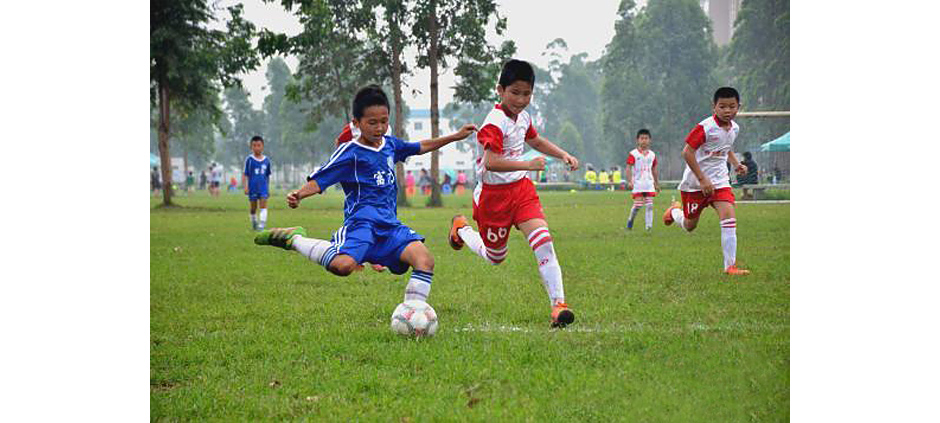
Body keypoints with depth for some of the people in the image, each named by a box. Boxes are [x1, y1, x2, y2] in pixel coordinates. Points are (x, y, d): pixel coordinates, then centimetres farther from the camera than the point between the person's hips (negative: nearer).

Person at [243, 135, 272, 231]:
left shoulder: (266, 160, 4)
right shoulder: (249, 159, -3)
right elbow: (245, 174, -2)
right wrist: (245, 186, -10)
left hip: (263, 187, 1)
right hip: (252, 187, -1)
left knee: (263, 205, -13)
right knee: (253, 208, 8)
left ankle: (262, 224, -18)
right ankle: (254, 223, 27)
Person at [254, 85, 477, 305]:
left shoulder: (390, 144, 18)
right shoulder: (350, 152, -2)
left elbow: (421, 147, 36)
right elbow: (319, 181, -8)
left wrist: (455, 137, 37)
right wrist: (298, 195, -27)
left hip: (390, 224, 6)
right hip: (362, 221, -6)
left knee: (425, 260, -18)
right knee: (342, 265, -34)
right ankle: (294, 239, -8)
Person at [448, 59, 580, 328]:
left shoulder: (523, 118, 5)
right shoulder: (495, 123, -22)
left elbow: (535, 140, 28)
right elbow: (491, 162, -35)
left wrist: (563, 155, 15)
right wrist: (528, 165, -43)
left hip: (520, 189, 6)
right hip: (493, 194, -6)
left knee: (544, 243, -14)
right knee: (495, 257, 13)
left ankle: (558, 305, -18)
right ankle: (462, 228, 44)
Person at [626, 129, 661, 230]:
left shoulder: (652, 154, 11)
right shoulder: (633, 154, -3)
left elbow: (654, 170, 19)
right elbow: (628, 168, -6)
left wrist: (657, 183, 20)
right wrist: (629, 181, -16)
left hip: (649, 183, 4)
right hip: (637, 184, -4)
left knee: (649, 204, -5)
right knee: (638, 205, -9)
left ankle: (649, 225, -4)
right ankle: (630, 220, 13)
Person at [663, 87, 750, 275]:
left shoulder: (734, 128, 2)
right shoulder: (705, 128, -22)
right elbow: (687, 152, -22)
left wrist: (736, 164, 5)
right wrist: (702, 180, -24)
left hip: (720, 180, 5)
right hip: (695, 182, -5)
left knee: (728, 216, -16)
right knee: (689, 226, 11)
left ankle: (731, 265, -15)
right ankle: (675, 211, 48)